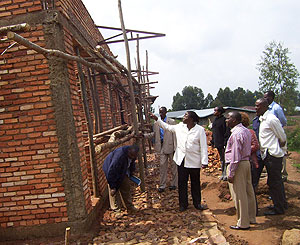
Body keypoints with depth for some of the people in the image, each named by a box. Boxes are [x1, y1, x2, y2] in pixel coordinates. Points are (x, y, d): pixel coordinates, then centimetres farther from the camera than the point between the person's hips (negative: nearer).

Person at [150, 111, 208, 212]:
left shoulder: (200, 130, -10)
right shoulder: (180, 127, 2)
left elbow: (203, 146, -10)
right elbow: (167, 127, 15)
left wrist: (204, 161, -13)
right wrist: (157, 119, 10)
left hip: (194, 161, -3)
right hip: (181, 160, 4)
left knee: (195, 183, 11)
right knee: (182, 183, 10)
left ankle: (197, 203, 28)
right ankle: (183, 204, 24)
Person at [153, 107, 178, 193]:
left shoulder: (171, 122, -4)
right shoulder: (156, 123, 8)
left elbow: (174, 135, -6)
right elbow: (154, 134, 9)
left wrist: (175, 148, -10)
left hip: (170, 146, -3)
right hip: (162, 147, 3)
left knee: (173, 165, 8)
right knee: (162, 165, 4)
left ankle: (174, 184, 22)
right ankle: (162, 185, 13)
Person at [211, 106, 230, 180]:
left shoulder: (224, 120, -13)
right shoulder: (215, 120, 13)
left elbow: (227, 132, -16)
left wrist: (225, 143, -20)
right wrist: (213, 141, 17)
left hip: (222, 143, -9)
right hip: (217, 143, 9)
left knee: (224, 159, -4)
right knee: (221, 159, 16)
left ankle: (226, 174, 5)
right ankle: (223, 173, 25)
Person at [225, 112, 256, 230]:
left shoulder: (236, 133, -20)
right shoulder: (246, 131, 10)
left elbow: (235, 155, -21)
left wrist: (231, 173, -17)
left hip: (238, 165, -10)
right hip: (246, 162, 10)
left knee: (239, 195, 0)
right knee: (248, 191, 17)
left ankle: (243, 223, 10)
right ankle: (251, 218, 30)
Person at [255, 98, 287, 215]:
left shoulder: (271, 119, -17)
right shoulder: (262, 119, 12)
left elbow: (282, 137, -11)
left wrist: (280, 148, 2)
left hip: (273, 155, -10)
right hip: (268, 154, 10)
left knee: (274, 182, 0)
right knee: (276, 180, 19)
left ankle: (278, 208, 12)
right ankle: (282, 203, 34)